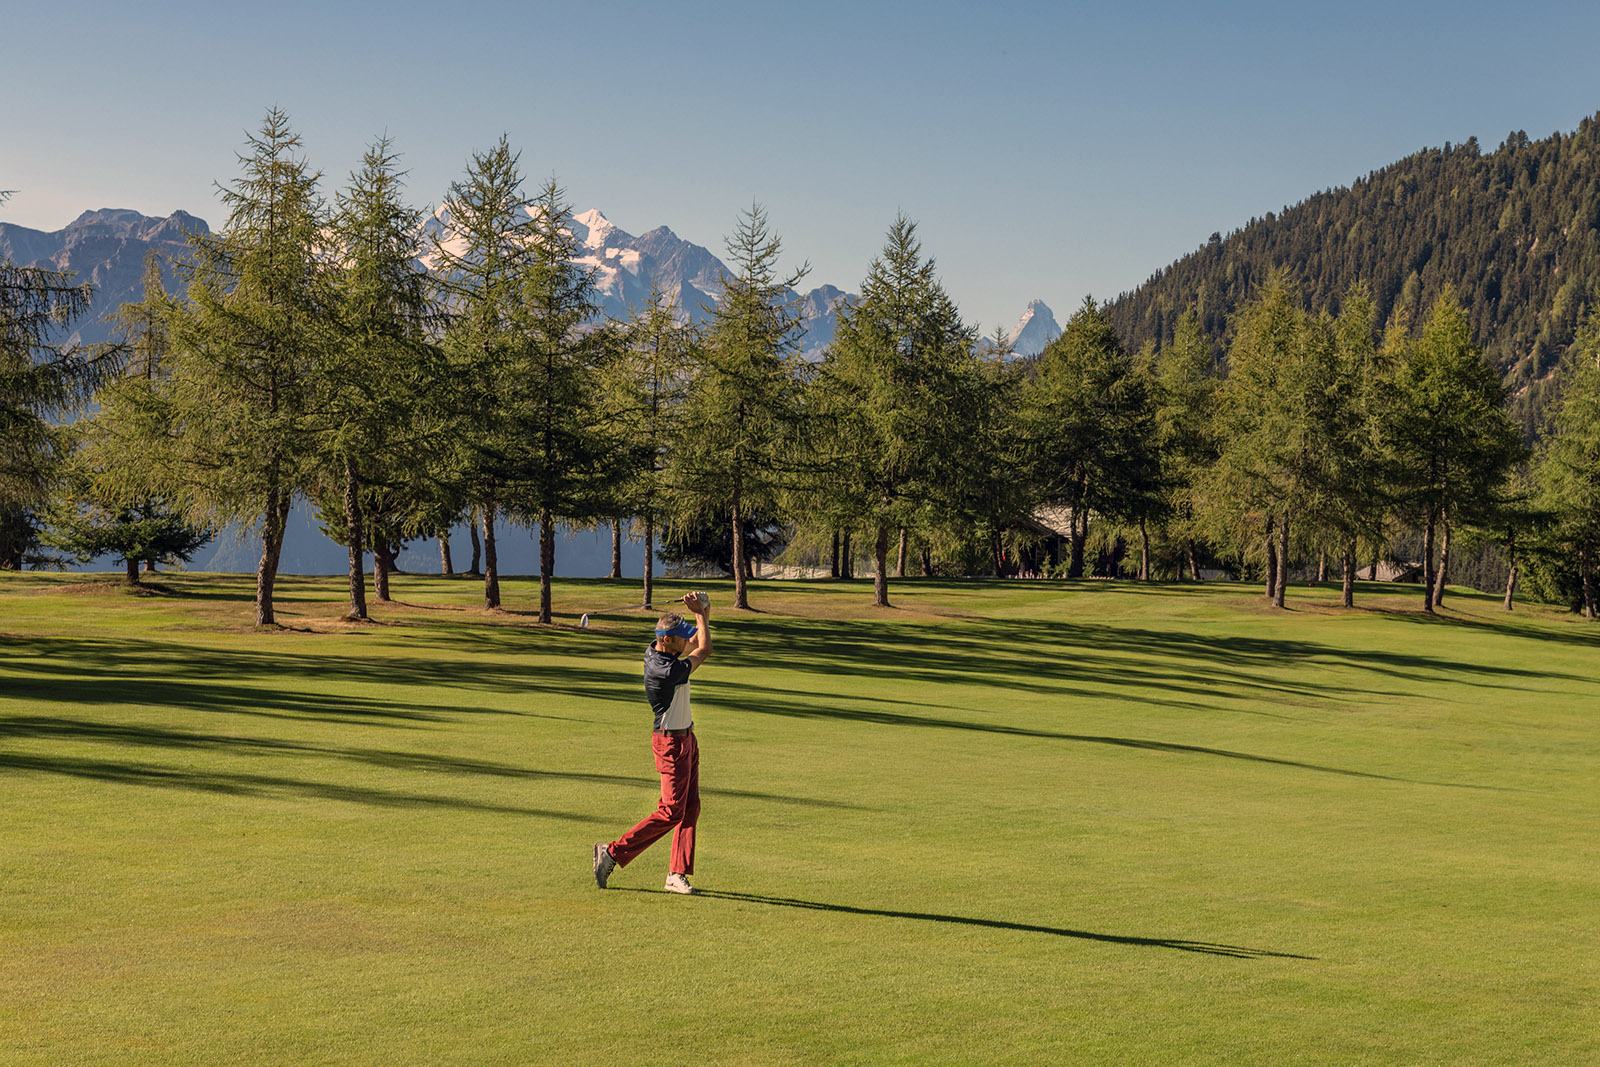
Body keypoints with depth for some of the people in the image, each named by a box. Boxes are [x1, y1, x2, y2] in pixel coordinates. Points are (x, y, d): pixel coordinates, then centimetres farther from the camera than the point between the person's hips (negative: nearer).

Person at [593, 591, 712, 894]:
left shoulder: (656, 651, 1)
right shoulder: (667, 671, -27)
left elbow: (696, 641, 17)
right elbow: (704, 650, -15)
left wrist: (702, 614, -1)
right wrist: (699, 613, -3)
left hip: (686, 739, 10)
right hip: (672, 743, -10)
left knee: (690, 809, 8)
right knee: (671, 812, -7)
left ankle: (677, 874, 10)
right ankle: (613, 852, -2)